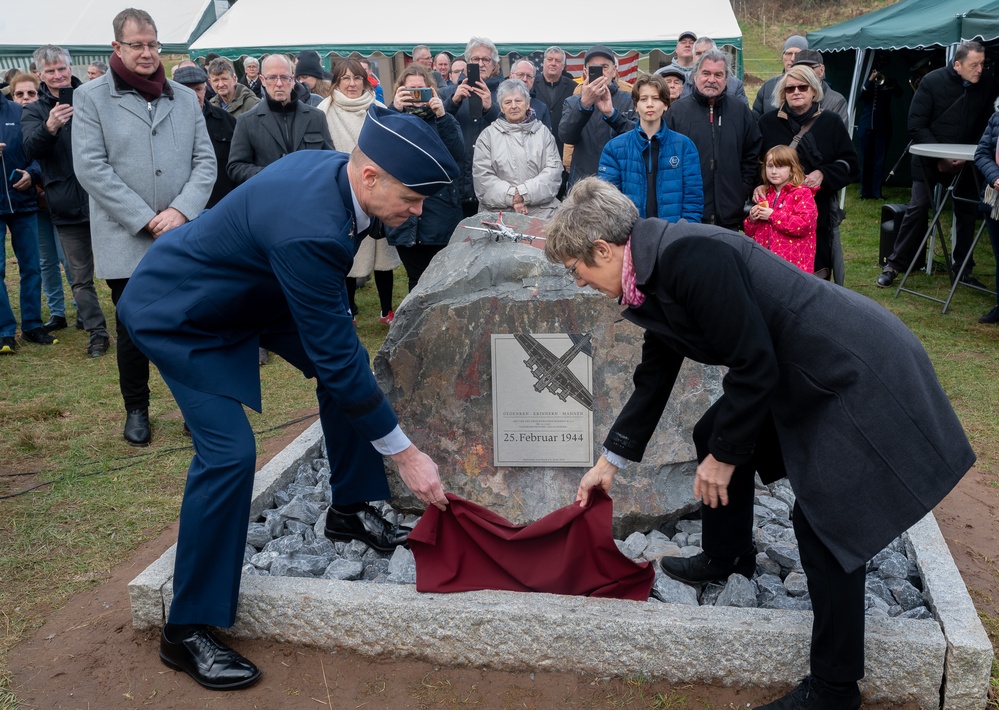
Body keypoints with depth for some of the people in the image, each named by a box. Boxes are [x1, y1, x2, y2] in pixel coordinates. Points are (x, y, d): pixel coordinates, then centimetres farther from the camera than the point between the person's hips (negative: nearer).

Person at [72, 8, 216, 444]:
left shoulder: (185, 97, 10)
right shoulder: (91, 98, 1)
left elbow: (205, 160, 5)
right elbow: (91, 167, -8)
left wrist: (181, 210, -11)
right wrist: (146, 220, -14)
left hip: (183, 238, 2)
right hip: (125, 241, -2)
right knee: (133, 330, 8)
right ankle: (136, 410, 25)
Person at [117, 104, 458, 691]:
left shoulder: (336, 169, -13)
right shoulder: (308, 228, -39)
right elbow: (335, 356, -33)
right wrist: (405, 454, -25)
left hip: (250, 288, 9)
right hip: (180, 313, -9)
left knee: (350, 367, 5)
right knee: (229, 451, -17)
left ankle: (350, 509, 23)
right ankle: (188, 630, -1)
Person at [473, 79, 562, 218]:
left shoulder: (543, 132, 14)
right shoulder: (488, 135, 11)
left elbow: (554, 168, 4)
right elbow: (482, 176, 1)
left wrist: (524, 193, -9)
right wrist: (511, 197, -11)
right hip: (499, 210, -1)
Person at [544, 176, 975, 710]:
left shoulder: (689, 256, -26)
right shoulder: (655, 272, 4)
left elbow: (753, 367, -24)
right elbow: (654, 376, 16)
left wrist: (725, 456, -11)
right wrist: (611, 459, 22)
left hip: (859, 373, -10)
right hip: (800, 372, 10)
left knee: (826, 524, -8)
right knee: (715, 435, 18)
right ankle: (727, 557, 40)